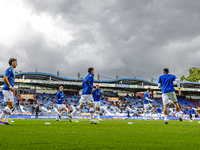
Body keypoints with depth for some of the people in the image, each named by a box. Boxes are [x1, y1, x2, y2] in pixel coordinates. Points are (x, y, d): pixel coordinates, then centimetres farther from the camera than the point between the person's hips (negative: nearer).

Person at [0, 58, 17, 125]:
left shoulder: (12, 70, 22)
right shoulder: (9, 69, -8)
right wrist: (10, 87, -20)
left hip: (10, 90, 10)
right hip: (7, 90, -10)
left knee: (11, 106, 8)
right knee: (10, 106, -12)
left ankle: (5, 121, 8)